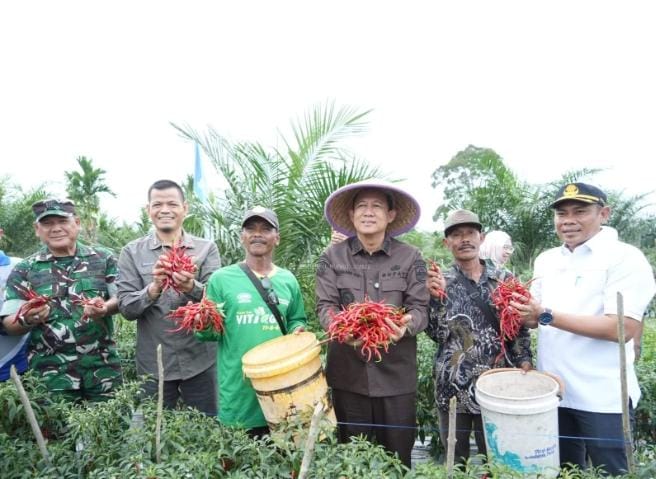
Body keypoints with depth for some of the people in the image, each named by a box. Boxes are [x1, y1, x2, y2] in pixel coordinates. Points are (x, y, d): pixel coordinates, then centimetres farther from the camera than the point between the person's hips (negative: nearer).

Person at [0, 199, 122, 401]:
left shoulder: (103, 258, 3)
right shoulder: (24, 270, 3)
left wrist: (106, 308, -17)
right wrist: (27, 319, -20)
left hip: (103, 364, 1)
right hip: (52, 370, 0)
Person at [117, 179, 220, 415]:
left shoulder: (207, 248, -1)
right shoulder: (132, 252, 0)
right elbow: (126, 308, -5)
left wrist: (192, 287, -30)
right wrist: (154, 289, -24)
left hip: (200, 361, 0)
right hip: (153, 364, 0)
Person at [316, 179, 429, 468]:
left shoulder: (410, 257, 0)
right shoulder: (332, 257, 1)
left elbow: (420, 308, -4)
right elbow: (325, 306, -4)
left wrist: (406, 325, -26)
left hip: (397, 374, 0)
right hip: (349, 373, 1)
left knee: (398, 459, 13)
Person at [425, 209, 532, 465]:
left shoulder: (504, 279, 2)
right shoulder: (439, 281, -2)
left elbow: (519, 326, 7)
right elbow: (437, 333, -8)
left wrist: (524, 362, -5)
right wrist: (437, 297, -21)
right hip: (453, 384, -1)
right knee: (455, 459, 14)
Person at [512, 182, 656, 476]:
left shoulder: (625, 258, -12)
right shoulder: (546, 260, 8)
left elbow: (623, 328, -22)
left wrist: (547, 316, -25)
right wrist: (519, 312, -9)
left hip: (602, 397, -6)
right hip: (552, 392, 6)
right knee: (562, 471, 20)